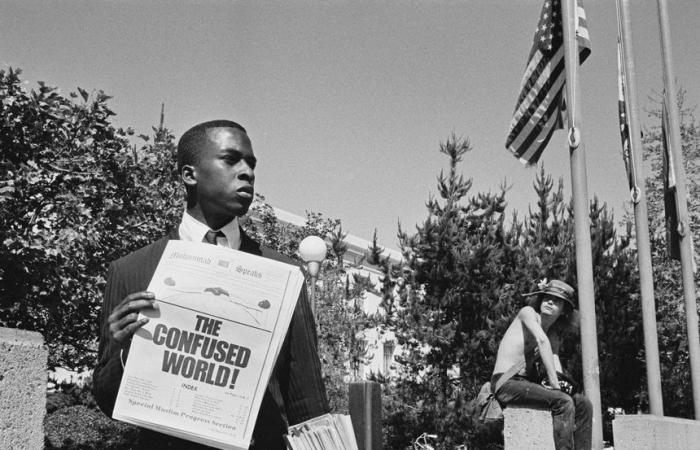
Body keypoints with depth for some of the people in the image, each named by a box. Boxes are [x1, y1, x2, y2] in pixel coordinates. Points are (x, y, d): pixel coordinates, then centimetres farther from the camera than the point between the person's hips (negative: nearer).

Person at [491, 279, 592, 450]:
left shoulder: (554, 335, 16)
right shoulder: (528, 312, -6)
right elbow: (542, 341, -23)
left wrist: (559, 380, -24)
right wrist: (553, 382, -30)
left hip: (528, 383, 8)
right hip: (507, 383, -8)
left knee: (583, 404, -2)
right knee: (563, 402, -27)